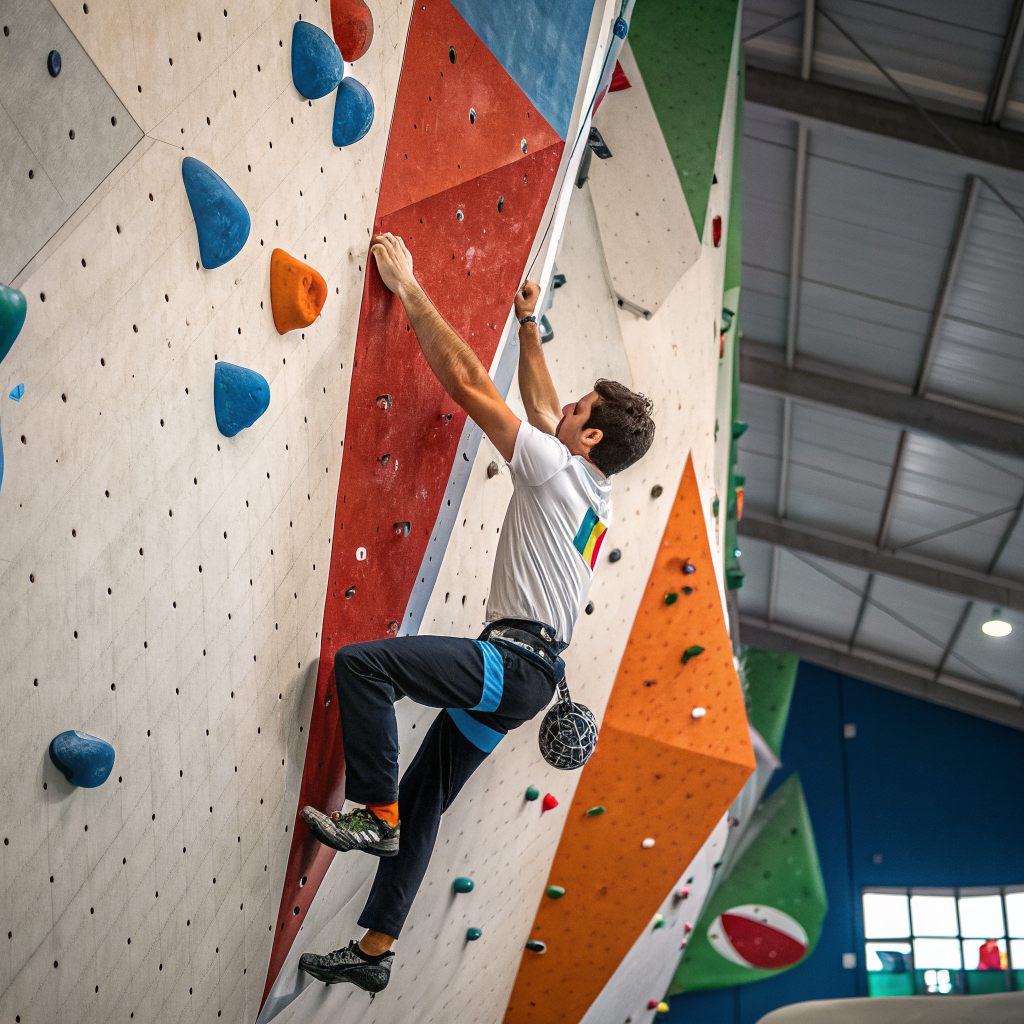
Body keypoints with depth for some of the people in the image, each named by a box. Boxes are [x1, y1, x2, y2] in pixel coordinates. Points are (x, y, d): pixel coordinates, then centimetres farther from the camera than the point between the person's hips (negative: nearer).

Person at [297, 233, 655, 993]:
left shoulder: (557, 470, -8)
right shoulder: (593, 493, 16)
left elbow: (467, 383, -10)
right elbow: (541, 408, 33)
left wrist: (408, 287, -5)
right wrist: (529, 327, 36)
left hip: (512, 664, -10)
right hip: (526, 675, 10)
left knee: (361, 663, -22)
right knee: (423, 804, 12)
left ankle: (376, 815, -16)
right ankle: (374, 951, 16)